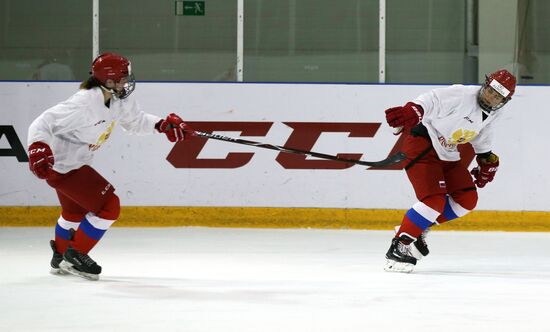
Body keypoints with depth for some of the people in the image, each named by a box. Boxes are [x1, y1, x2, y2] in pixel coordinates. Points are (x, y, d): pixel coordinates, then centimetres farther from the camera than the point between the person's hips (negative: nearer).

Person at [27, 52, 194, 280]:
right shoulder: (84, 104, -32)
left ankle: (60, 257, 50)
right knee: (108, 207, -10)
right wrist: (38, 151, -46)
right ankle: (75, 256, 3)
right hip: (60, 165, -10)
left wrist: (165, 124, -1)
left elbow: (135, 121, 13)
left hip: (76, 162, 10)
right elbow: (42, 124, -32)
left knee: (75, 211, 30)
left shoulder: (119, 100, -6)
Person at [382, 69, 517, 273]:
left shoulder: (494, 115, 4)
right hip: (423, 142, -9)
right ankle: (398, 247, -16)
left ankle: (420, 227, 13)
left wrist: (487, 159, 23)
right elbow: (432, 101, -32)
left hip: (447, 154, 9)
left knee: (467, 200, 4)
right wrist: (412, 112, -48)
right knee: (435, 200, -21)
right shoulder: (461, 96, -22)